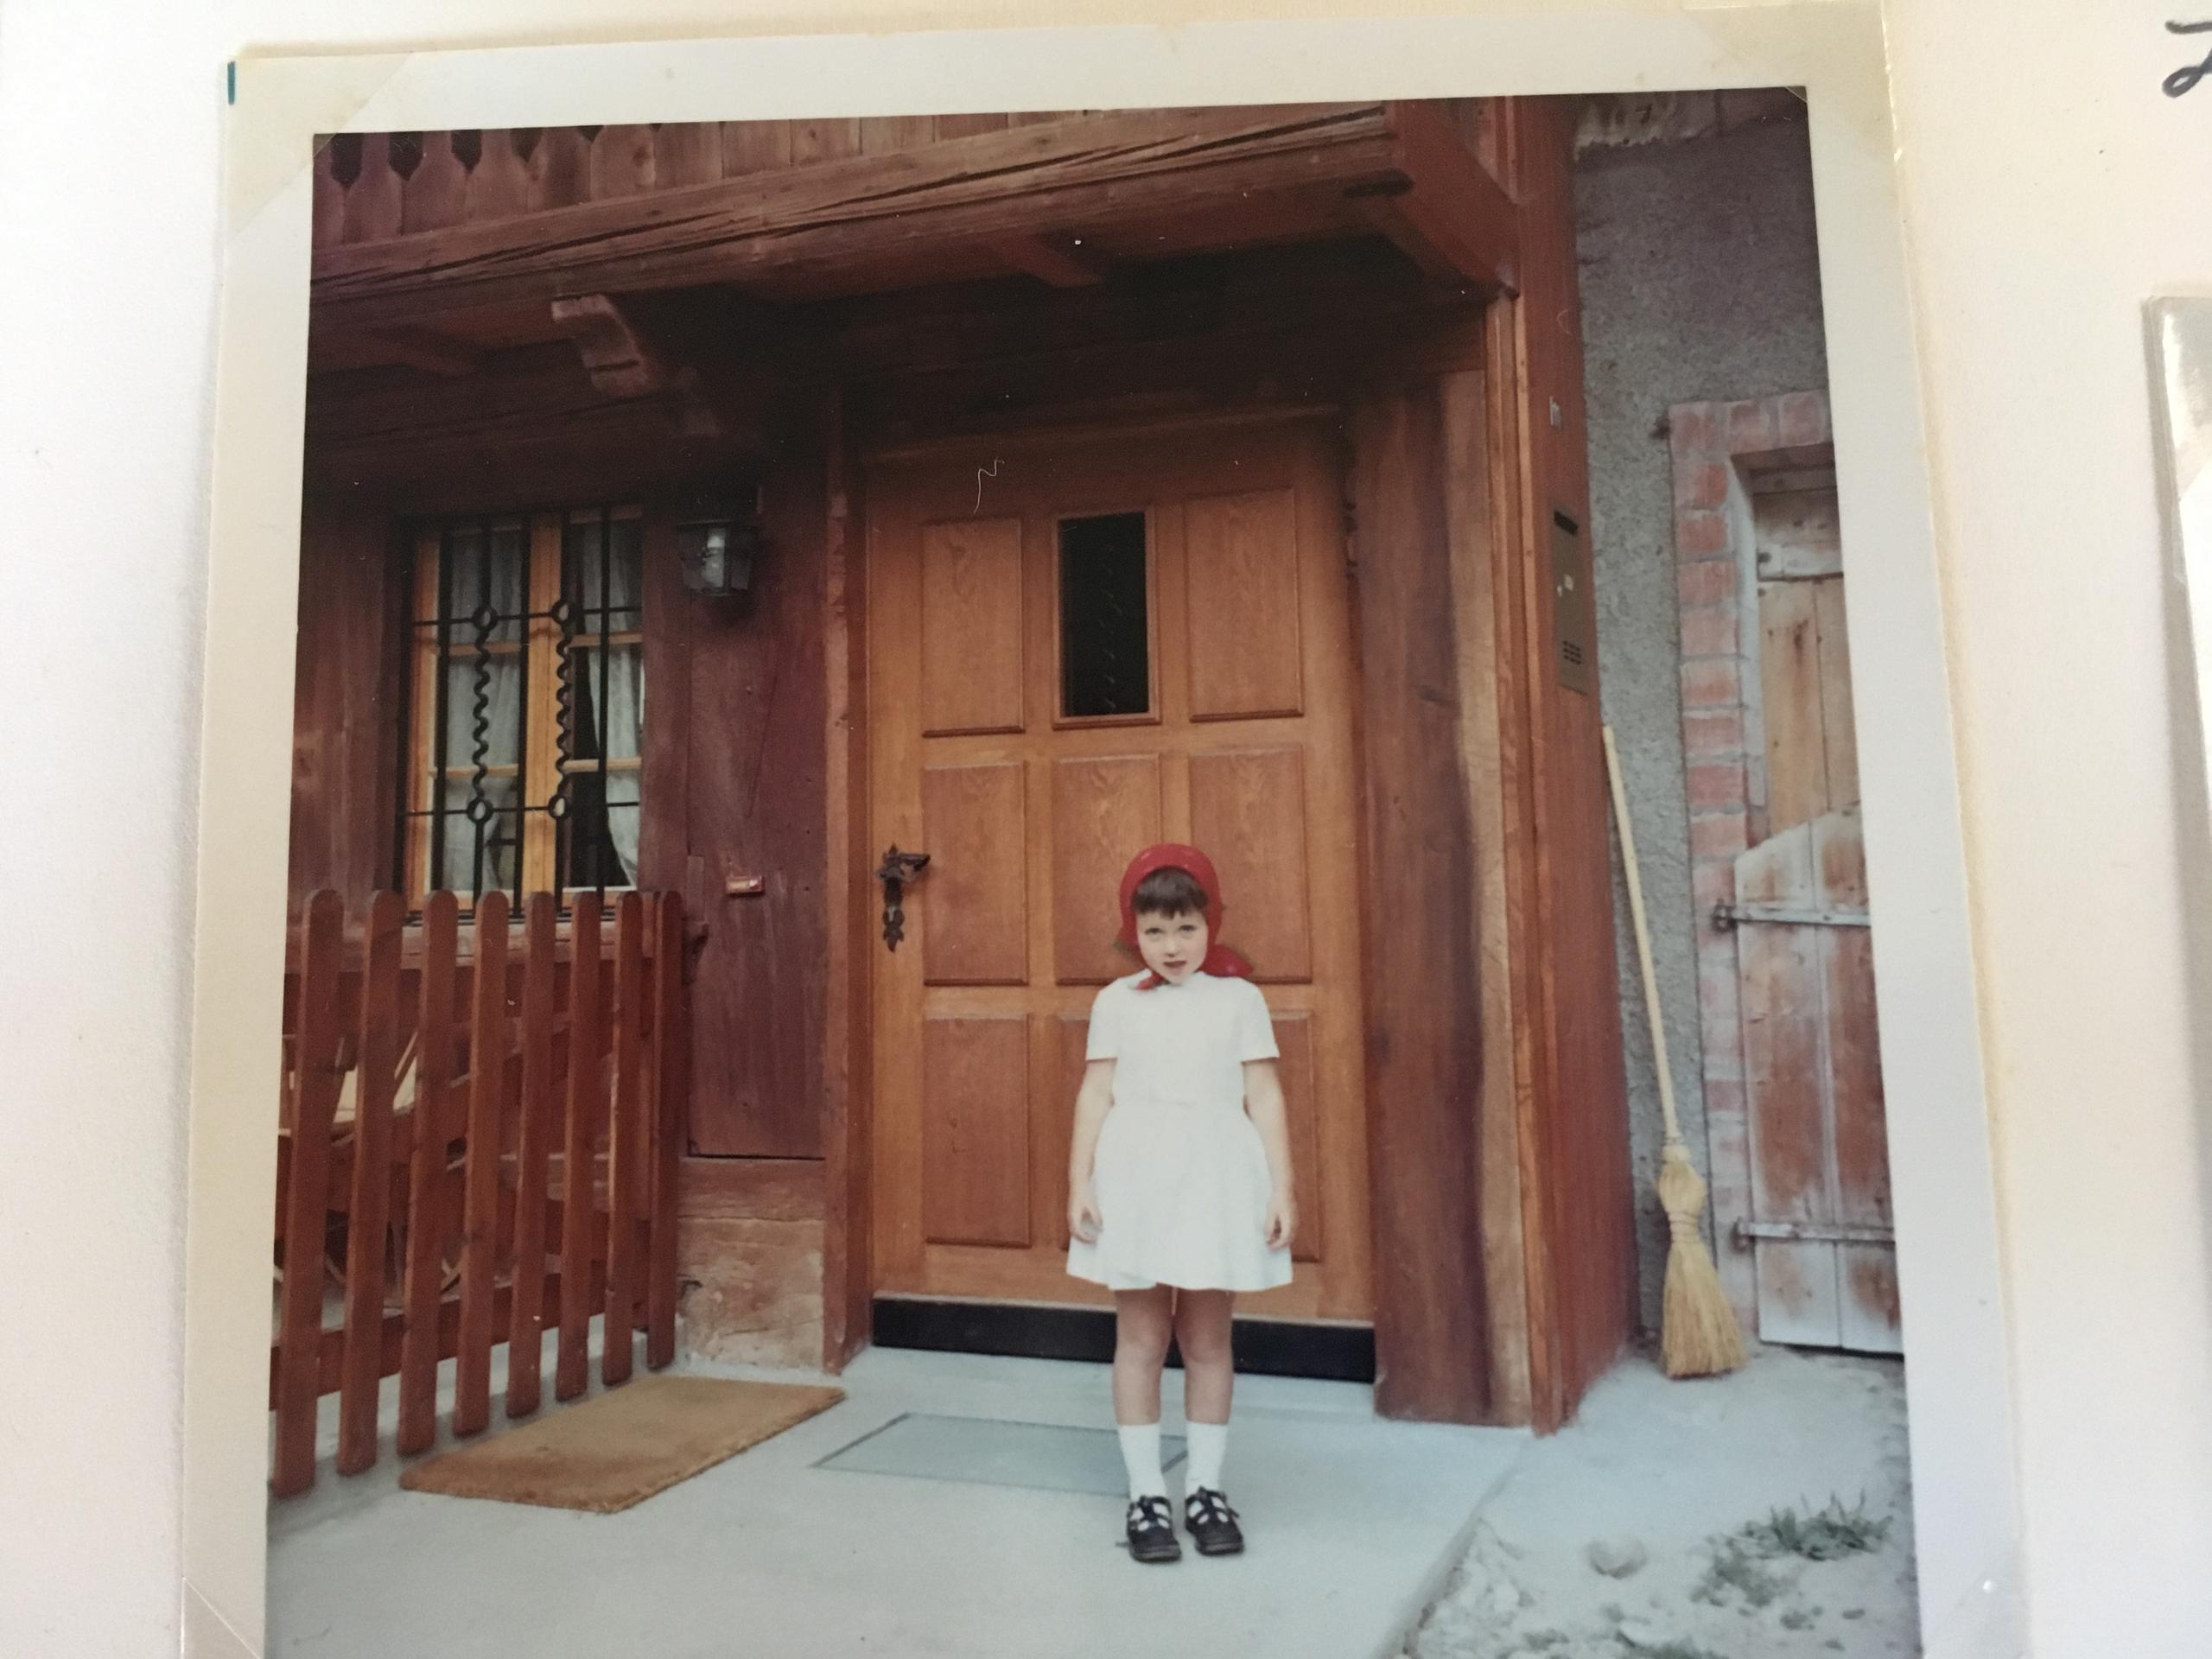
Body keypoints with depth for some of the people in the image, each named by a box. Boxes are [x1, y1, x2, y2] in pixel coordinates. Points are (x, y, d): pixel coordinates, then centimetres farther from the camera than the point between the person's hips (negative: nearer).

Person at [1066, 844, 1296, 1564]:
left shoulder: (1239, 997, 2)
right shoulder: (1116, 1002, 4)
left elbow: (1264, 1098, 2)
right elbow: (1095, 1096, 3)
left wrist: (1281, 1187, -3)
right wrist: (1080, 1183, -2)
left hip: (1216, 1178, 0)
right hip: (1136, 1179, 0)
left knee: (1207, 1338, 8)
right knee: (1140, 1337, 5)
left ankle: (1206, 1490, 20)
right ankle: (1145, 1496, 14)